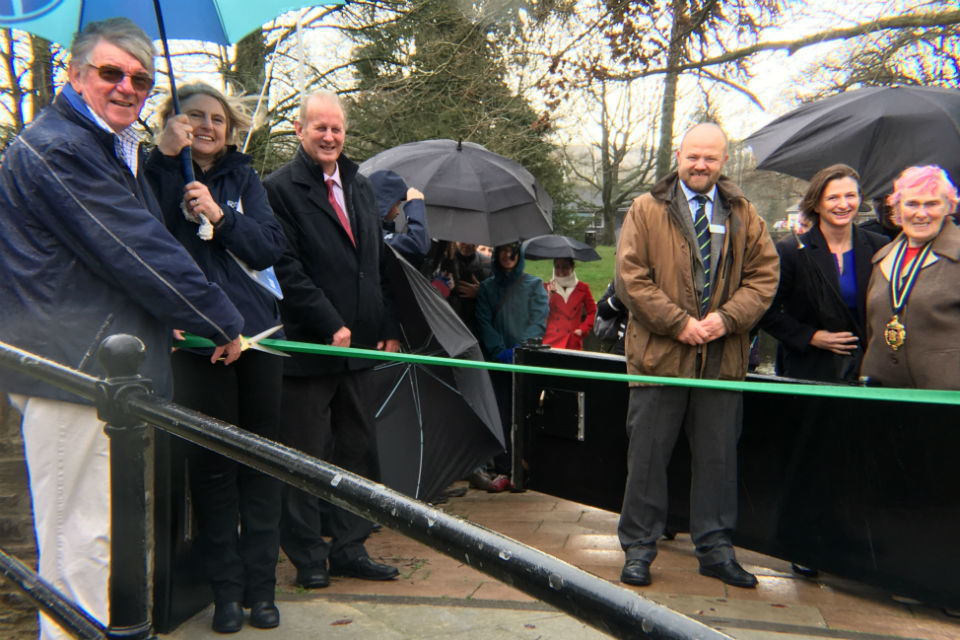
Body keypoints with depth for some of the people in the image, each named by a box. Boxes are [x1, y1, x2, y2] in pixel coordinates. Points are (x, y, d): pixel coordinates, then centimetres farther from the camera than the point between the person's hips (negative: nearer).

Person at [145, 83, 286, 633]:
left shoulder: (243, 178, 10)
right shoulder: (158, 171, 4)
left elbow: (271, 247, -1)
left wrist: (219, 214, -13)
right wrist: (164, 155, -19)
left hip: (258, 334, 3)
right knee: (212, 463, 3)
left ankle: (260, 585, 20)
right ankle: (226, 589, 19)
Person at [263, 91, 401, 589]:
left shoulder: (361, 187, 16)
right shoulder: (279, 189, -5)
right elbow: (287, 268, -13)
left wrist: (388, 328, 10)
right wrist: (331, 326, -16)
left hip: (358, 345, 7)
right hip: (308, 346, -6)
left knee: (357, 450, 12)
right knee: (306, 456, 4)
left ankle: (348, 548, 25)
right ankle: (307, 557, 19)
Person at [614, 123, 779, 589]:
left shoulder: (743, 215, 11)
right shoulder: (646, 210, 2)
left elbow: (763, 276, 7)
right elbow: (631, 278, -6)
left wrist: (726, 318, -10)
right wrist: (679, 323, -13)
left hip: (722, 357, 3)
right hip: (660, 353, -2)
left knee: (718, 457, 11)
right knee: (647, 457, 5)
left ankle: (715, 549, 25)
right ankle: (639, 549, 18)